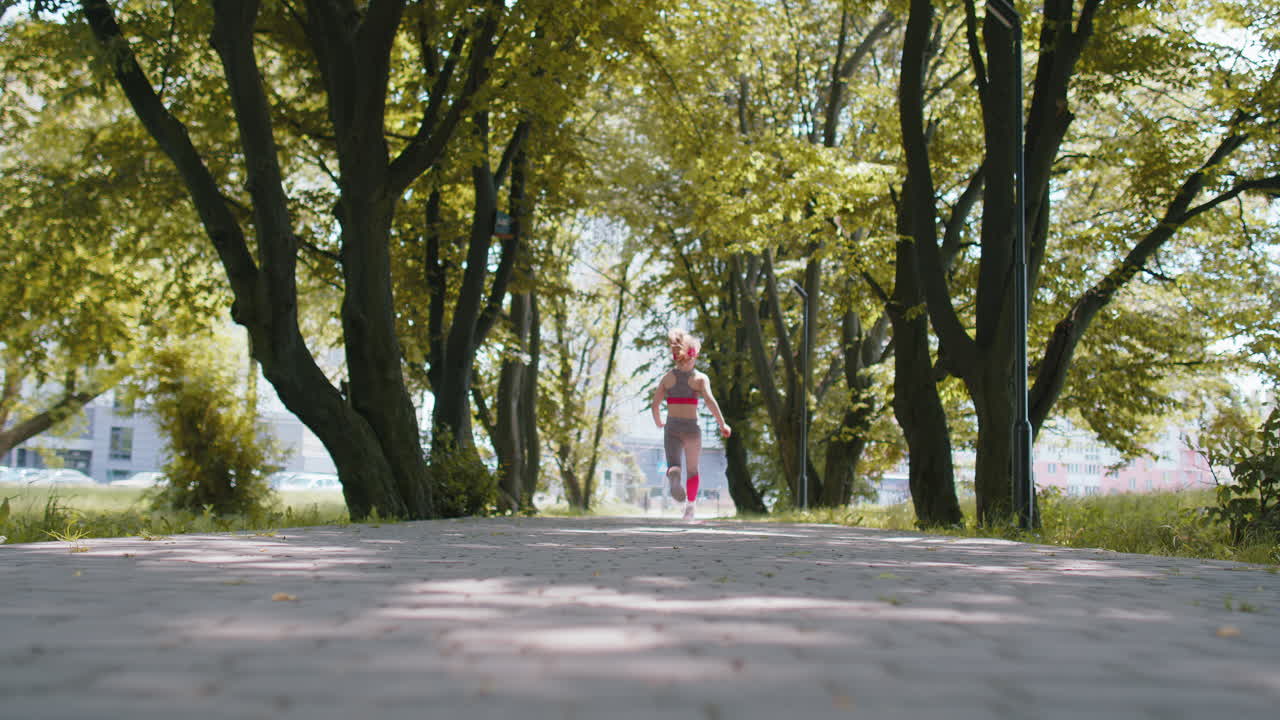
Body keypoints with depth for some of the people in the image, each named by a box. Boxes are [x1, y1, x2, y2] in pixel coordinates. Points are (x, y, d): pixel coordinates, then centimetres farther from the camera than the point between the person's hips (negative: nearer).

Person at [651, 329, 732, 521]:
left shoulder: (667, 377, 6)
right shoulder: (700, 378, -1)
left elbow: (655, 404, 2)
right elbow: (710, 400, -16)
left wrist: (658, 423, 20)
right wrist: (722, 424, -11)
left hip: (671, 427, 0)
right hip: (692, 427, 0)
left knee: (674, 466, -11)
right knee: (692, 470, 19)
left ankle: (673, 476, -47)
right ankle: (690, 507, 21)